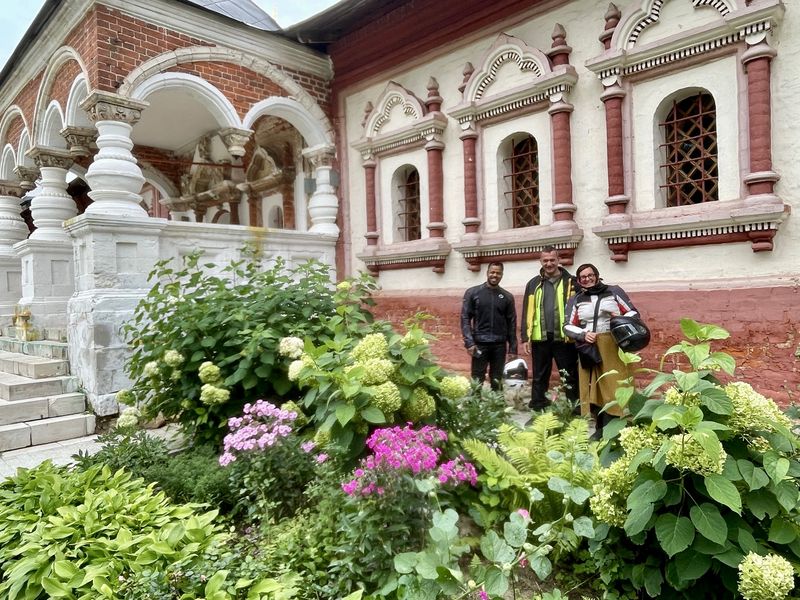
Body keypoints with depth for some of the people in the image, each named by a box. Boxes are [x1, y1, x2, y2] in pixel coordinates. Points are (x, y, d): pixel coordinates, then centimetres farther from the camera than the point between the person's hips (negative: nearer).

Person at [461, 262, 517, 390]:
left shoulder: (507, 297, 8)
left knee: (497, 382, 7)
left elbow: (511, 324, 8)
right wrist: (469, 342, -12)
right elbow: (465, 318, -2)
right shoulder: (473, 293, 2)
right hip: (480, 343, -2)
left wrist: (513, 349, 4)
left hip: (500, 345, 2)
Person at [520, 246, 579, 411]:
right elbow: (527, 313, 8)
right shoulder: (533, 284, 9)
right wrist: (525, 337, 2)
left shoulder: (570, 282, 1)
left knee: (570, 377, 6)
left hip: (564, 338, -2)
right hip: (540, 338, 3)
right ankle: (537, 409, 19)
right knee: (539, 378, 11)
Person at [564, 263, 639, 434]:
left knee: (612, 387, -7)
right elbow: (568, 326, 10)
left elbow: (633, 312, 10)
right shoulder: (576, 300, 12)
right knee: (594, 389, 1)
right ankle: (600, 430, 9)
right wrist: (583, 335, -9)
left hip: (613, 347, -2)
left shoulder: (614, 291, 9)